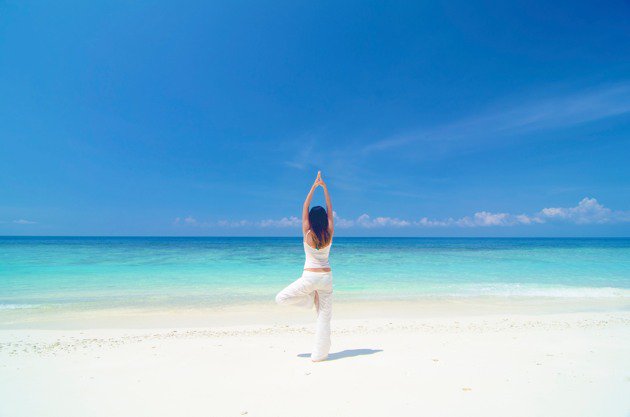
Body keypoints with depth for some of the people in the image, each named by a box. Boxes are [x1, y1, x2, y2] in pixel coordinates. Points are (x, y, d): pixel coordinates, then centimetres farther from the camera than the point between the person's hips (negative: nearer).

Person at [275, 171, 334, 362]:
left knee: (280, 298, 12)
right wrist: (324, 187, 7)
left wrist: (314, 186, -2)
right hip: (327, 276, 4)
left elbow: (305, 208, -3)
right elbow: (330, 210, 6)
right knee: (324, 317, 9)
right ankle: (319, 354, 12)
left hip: (310, 276, -4)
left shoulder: (307, 234, -8)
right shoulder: (329, 234, -2)